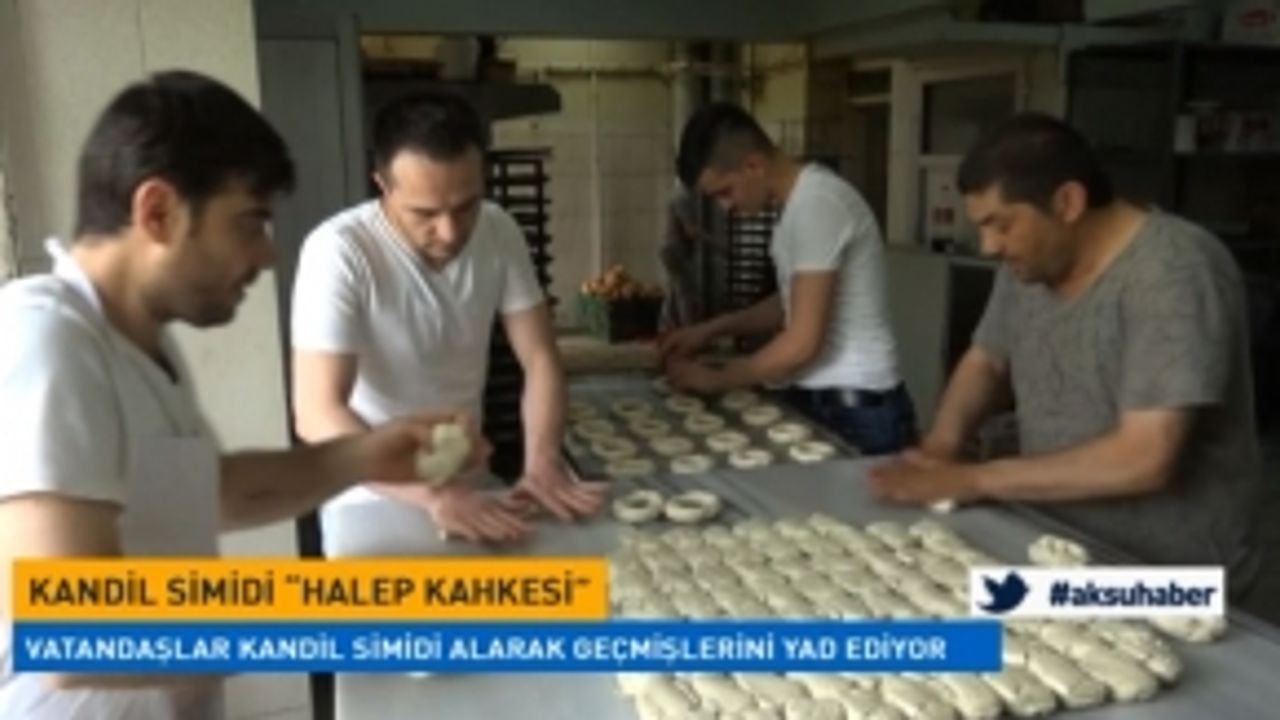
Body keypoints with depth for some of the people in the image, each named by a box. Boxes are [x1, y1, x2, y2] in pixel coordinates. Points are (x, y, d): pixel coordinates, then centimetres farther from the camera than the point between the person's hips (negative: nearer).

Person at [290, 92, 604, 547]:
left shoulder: (498, 232, -8)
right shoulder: (338, 251, -22)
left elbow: (540, 360, -5)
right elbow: (318, 415, -27)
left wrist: (542, 465, -22)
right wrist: (432, 494, -38)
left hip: (469, 482, 3)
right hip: (373, 498, -2)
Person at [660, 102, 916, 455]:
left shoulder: (816, 204, -20)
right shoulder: (800, 200, 9)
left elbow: (803, 343, -21)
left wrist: (714, 379, -9)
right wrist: (710, 329, 11)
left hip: (855, 412, -9)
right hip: (819, 401, 9)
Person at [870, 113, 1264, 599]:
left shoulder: (1173, 271, -22)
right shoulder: (1030, 260, 0)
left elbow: (1145, 459, -28)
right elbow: (985, 361, 13)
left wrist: (974, 479, -22)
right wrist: (942, 444, -7)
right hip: (1056, 546, 6)